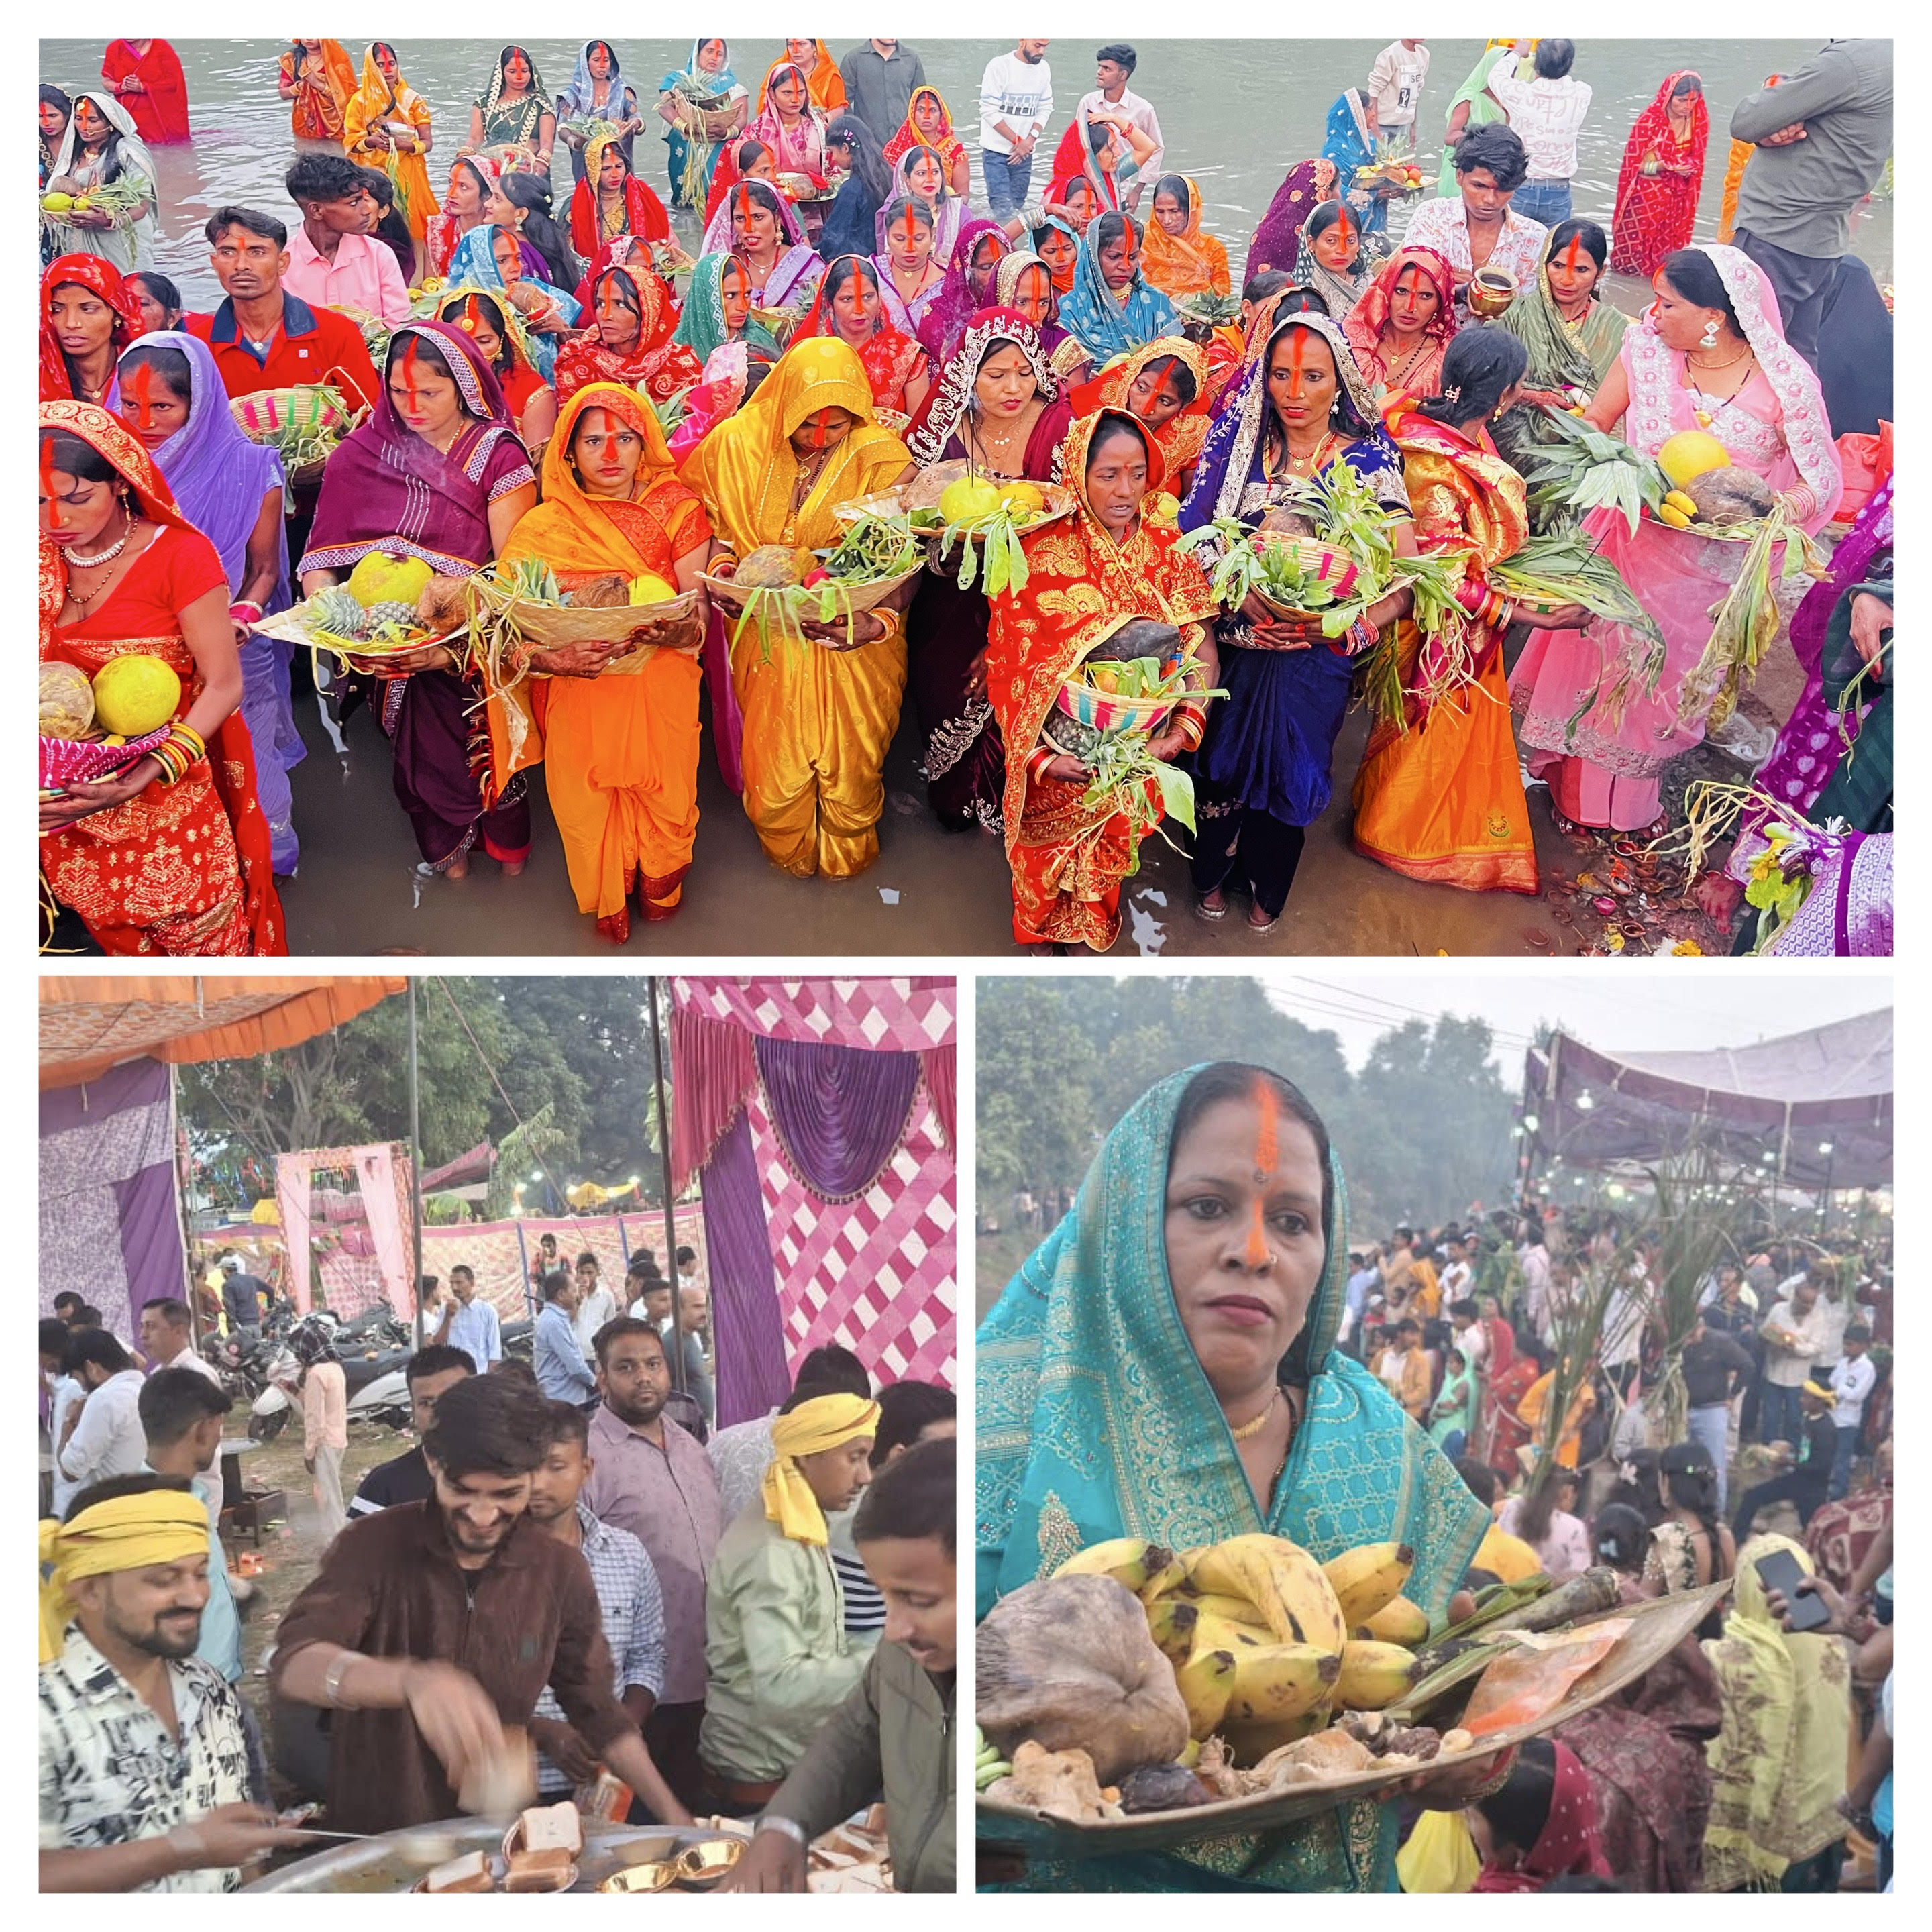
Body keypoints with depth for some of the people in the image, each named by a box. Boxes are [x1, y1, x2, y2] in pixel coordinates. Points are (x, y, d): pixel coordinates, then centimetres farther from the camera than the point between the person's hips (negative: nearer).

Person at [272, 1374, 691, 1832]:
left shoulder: (561, 1572, -2)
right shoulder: (373, 1546, -11)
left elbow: (597, 1711, 8)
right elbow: (294, 1663, -27)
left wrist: (674, 1818, -1)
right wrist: (412, 1680, -45)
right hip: (376, 1836, -1)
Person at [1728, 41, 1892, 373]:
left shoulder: (1849, 60, -19)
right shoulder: (1881, 58, 13)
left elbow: (1745, 123, -17)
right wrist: (1772, 129, -7)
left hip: (1776, 239, -10)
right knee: (1797, 358, 13)